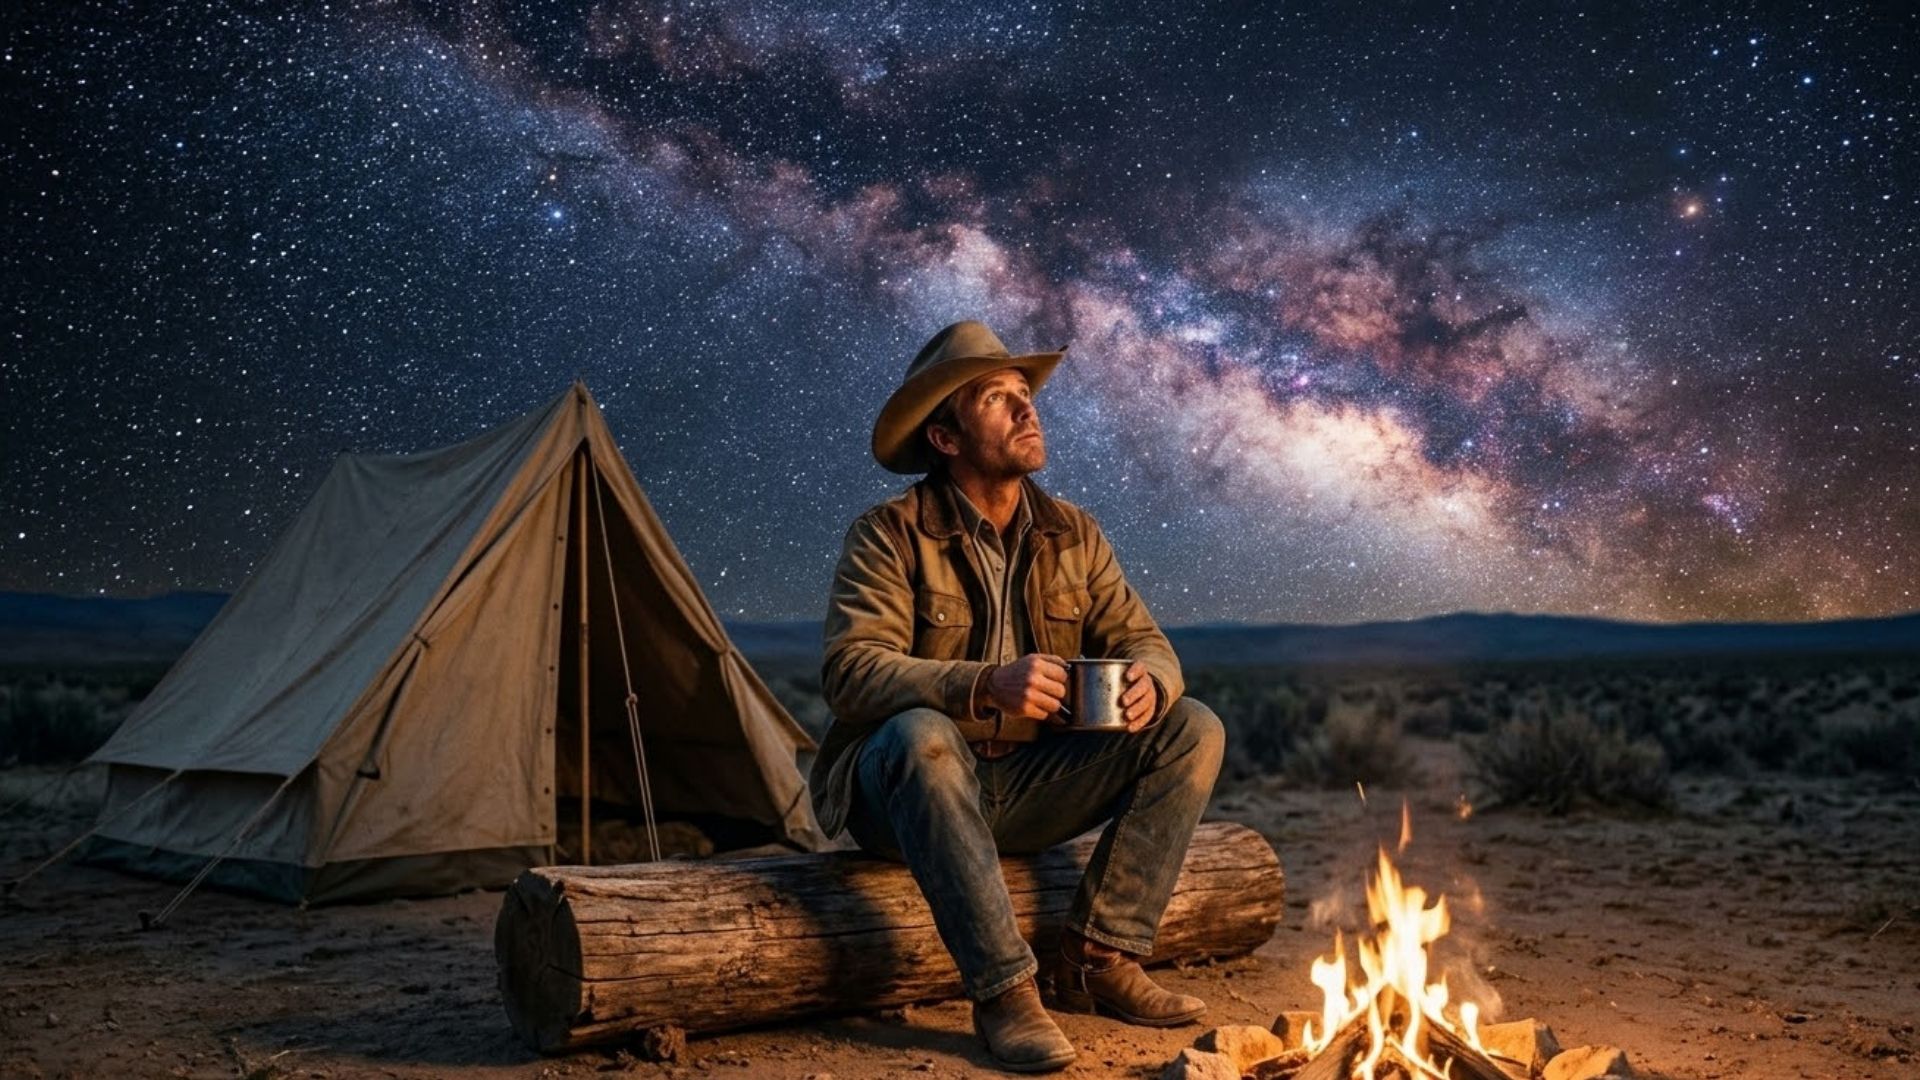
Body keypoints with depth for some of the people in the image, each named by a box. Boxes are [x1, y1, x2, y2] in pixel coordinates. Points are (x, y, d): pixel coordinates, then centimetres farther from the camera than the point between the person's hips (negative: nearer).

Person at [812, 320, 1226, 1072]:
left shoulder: (1073, 536, 2)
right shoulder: (890, 536, -13)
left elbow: (1143, 641, 2)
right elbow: (850, 673, -25)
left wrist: (1149, 682, -24)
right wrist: (985, 687, -40)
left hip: (1027, 787, 5)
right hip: (905, 788, -5)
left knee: (1192, 729, -10)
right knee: (920, 734, -39)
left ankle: (1099, 960, -9)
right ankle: (1003, 991, -31)